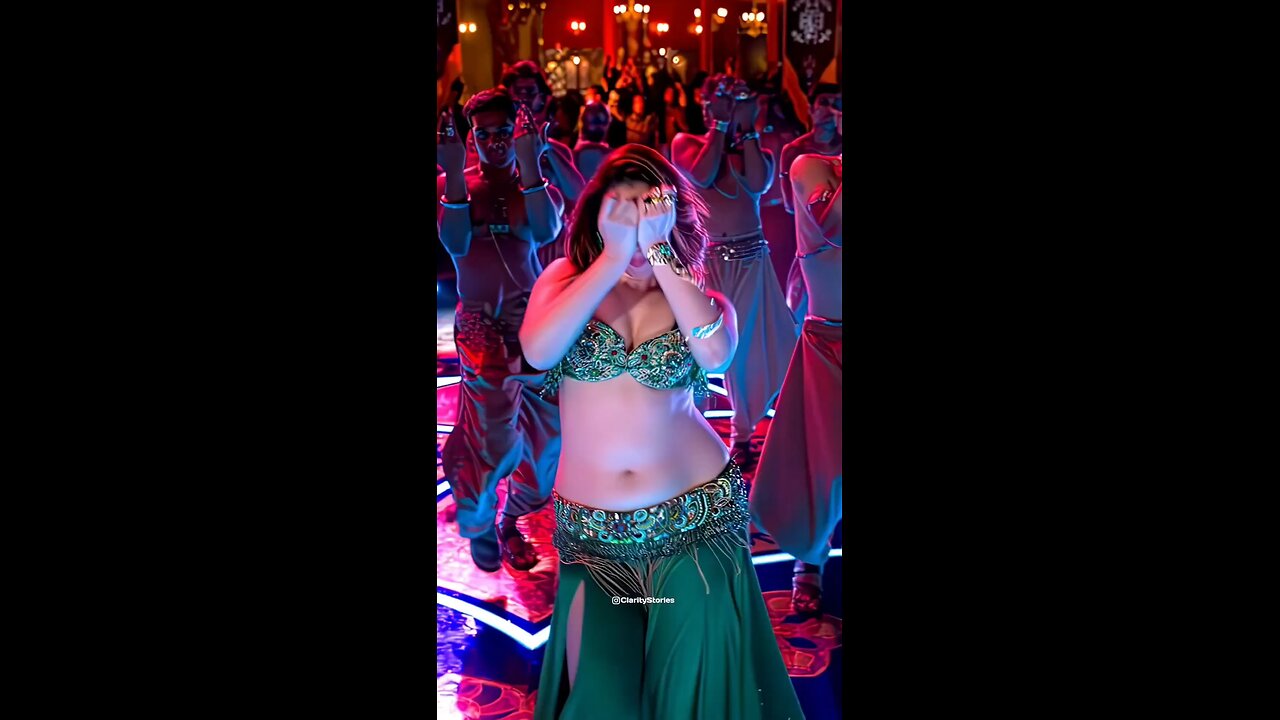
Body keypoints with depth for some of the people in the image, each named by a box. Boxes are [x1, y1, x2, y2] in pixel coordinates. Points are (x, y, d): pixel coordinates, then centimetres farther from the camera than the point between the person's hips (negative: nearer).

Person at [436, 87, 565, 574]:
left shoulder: (539, 183, 4)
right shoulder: (452, 184, 2)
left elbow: (545, 233, -17)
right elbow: (456, 245, -14)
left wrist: (528, 165, -24)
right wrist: (455, 173, -21)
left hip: (535, 314, 2)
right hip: (481, 321, -2)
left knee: (547, 428, 4)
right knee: (495, 431, -13)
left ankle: (511, 520, 28)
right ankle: (479, 523, 14)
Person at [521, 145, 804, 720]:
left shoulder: (698, 296, 3)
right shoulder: (567, 278, 3)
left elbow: (717, 352, -21)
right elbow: (538, 351, -18)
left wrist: (657, 252, -20)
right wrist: (615, 257, -19)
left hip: (695, 522, 0)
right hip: (592, 536, 0)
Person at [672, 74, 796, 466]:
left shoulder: (756, 149, 10)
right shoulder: (686, 143, 6)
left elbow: (758, 184, -11)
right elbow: (703, 176, -14)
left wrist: (746, 127, -6)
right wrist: (722, 124, -6)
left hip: (751, 259, 2)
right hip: (703, 257, -2)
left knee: (754, 344, 5)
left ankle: (743, 434, 20)